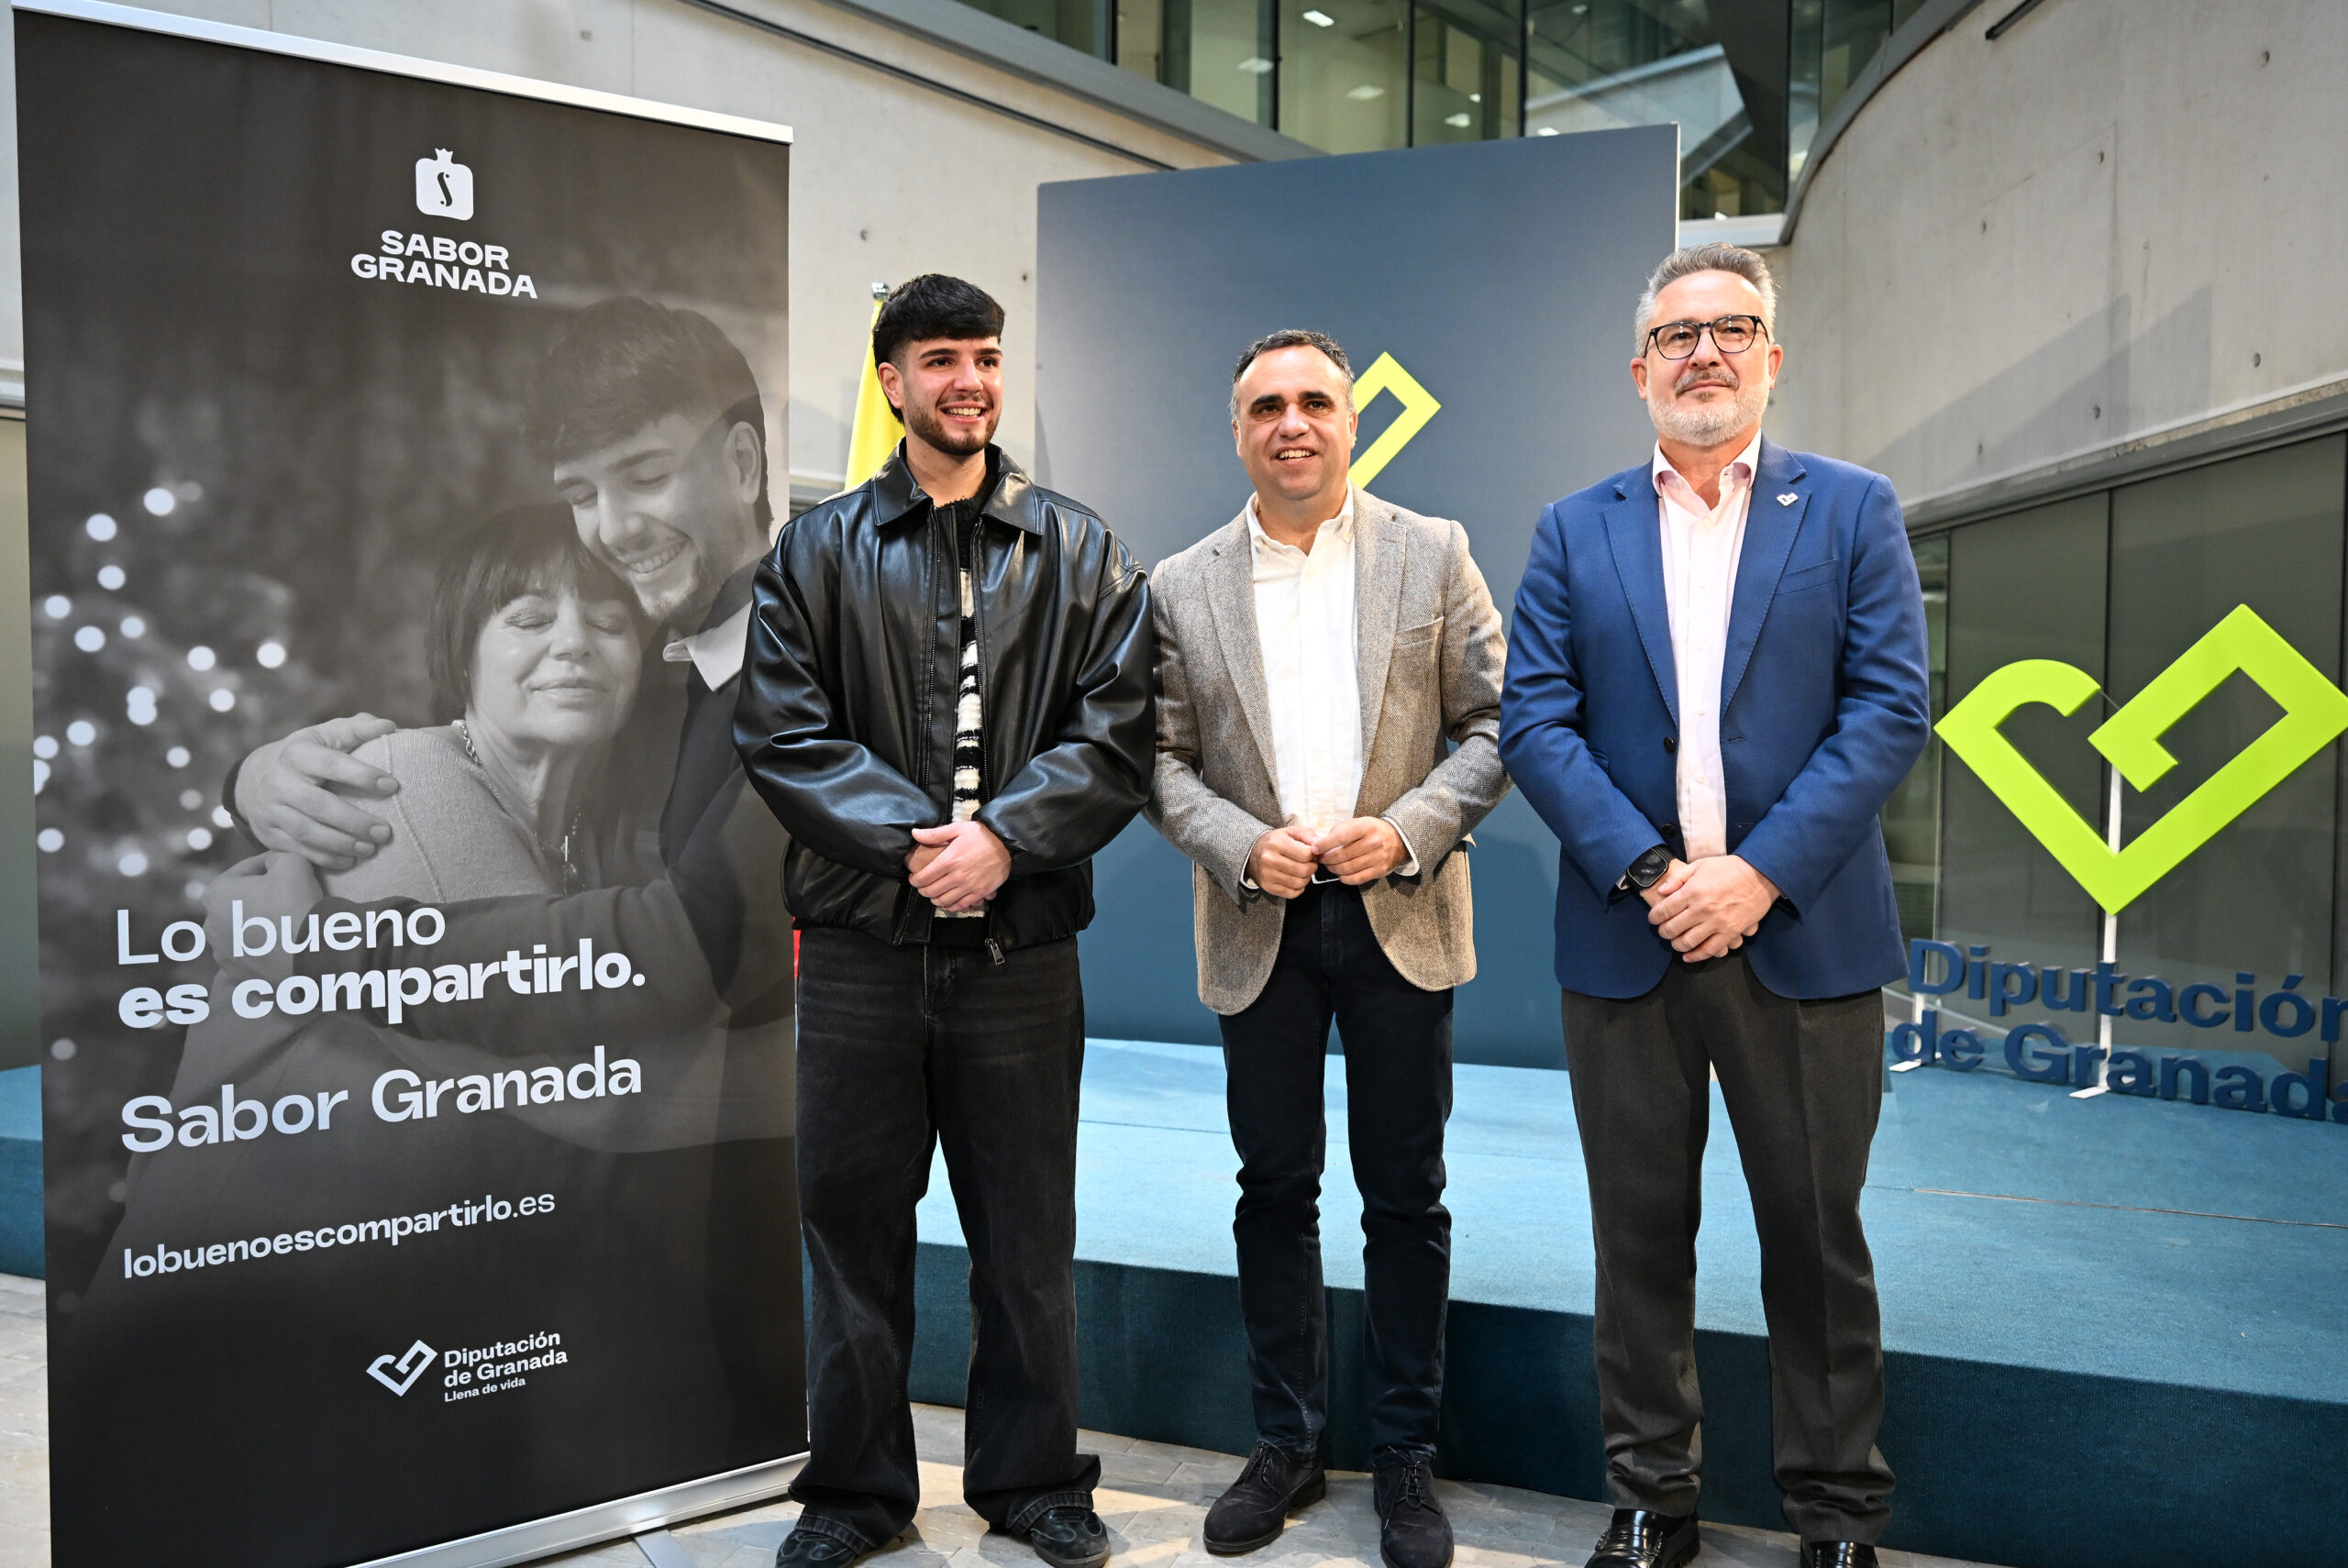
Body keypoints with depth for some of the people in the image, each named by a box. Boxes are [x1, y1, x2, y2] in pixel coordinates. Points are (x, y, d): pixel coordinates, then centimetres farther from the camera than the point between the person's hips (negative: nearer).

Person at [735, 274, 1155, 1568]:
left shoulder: (1079, 553, 7)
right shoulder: (818, 551, 7)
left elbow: (1118, 734, -1)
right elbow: (780, 730, -2)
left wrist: (1002, 835, -14)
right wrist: (912, 835, -13)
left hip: (1019, 947, 0)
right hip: (860, 941, 1)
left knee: (1026, 1230, 10)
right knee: (852, 1218, 10)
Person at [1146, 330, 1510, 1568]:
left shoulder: (1432, 554, 3)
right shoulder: (1182, 586, 5)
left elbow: (1495, 722, 1)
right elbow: (1161, 760, 4)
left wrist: (1409, 829, -13)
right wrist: (1244, 850, -13)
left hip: (1399, 917, -1)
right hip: (1259, 928, 1)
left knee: (1404, 1195, 7)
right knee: (1275, 1189, 11)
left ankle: (1405, 1455, 23)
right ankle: (1286, 1443, 27)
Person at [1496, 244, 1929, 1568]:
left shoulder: (1853, 511, 5)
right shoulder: (1575, 532, 8)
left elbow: (1890, 709, -4)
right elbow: (1534, 719, 0)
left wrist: (1759, 871, -14)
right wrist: (1645, 873, -12)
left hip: (1802, 935, -1)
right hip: (1625, 936, 1)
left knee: (1817, 1236, 9)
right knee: (1642, 1234, 10)